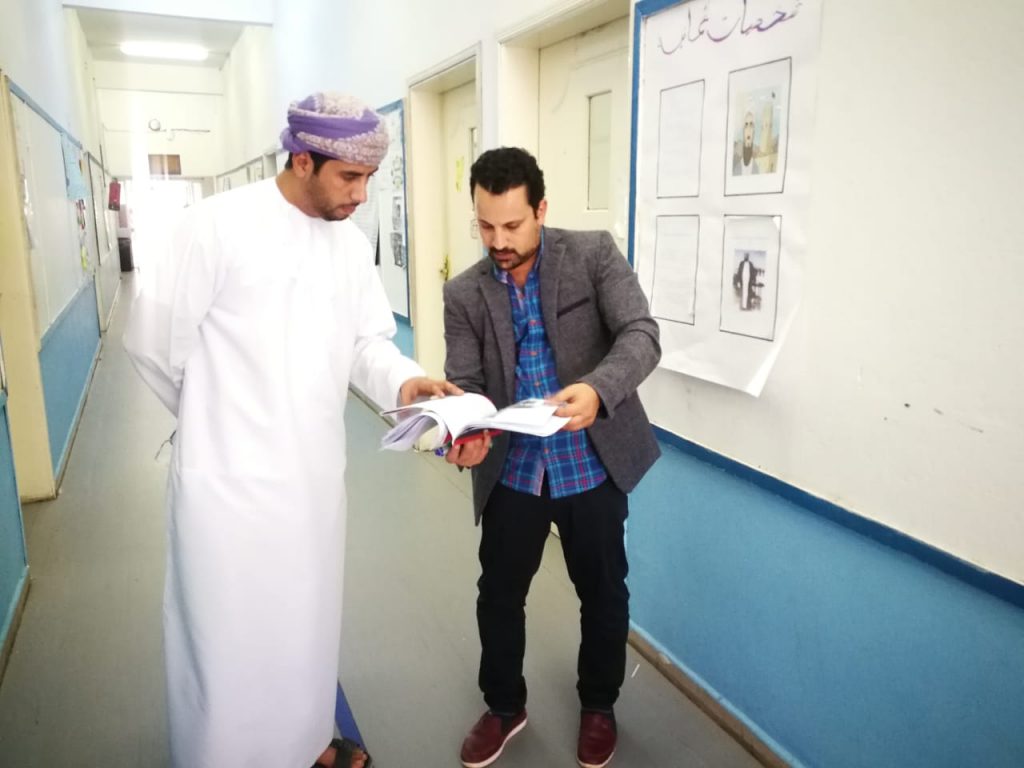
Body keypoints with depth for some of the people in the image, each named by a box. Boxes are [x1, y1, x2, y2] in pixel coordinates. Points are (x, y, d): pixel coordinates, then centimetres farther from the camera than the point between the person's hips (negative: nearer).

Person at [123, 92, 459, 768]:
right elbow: (156, 338, -8)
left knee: (307, 628, 20)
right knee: (229, 641, 9)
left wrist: (403, 381, -15)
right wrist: (221, 421, 5)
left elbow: (367, 342, 7)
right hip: (231, 475, -5)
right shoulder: (219, 224, -13)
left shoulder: (352, 242, 6)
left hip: (316, 472, 6)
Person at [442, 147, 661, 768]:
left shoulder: (594, 254, -7)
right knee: (498, 595, 14)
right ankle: (504, 706, 40)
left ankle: (599, 705, 42)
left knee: (603, 594, 15)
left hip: (592, 467, -2)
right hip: (513, 472, 2)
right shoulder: (464, 294, 0)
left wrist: (597, 388, -37)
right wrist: (464, 435, -27)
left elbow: (641, 334, -17)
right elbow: (464, 384, -4)